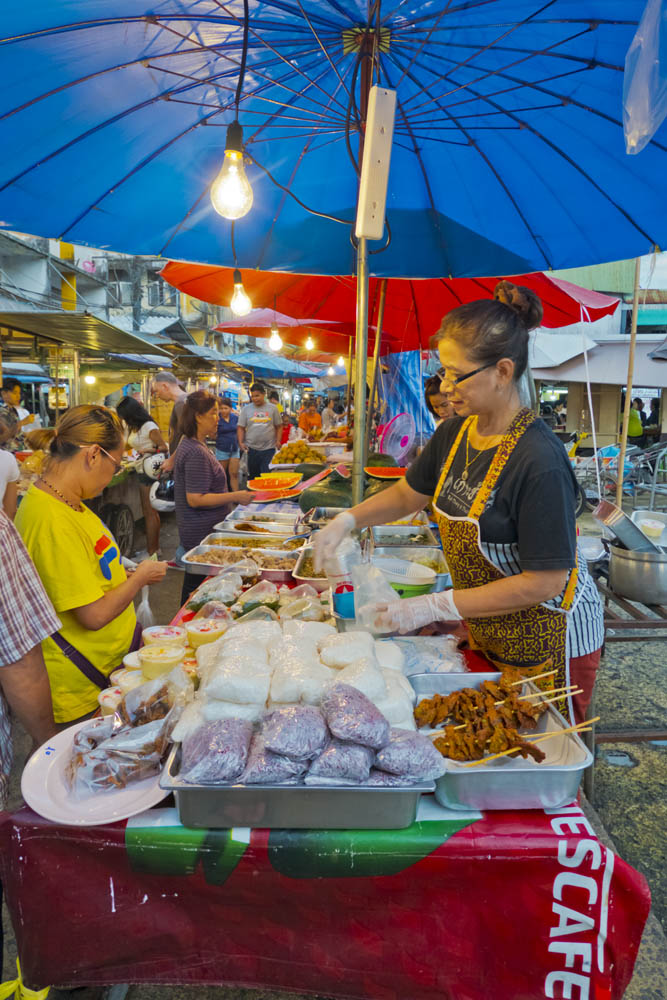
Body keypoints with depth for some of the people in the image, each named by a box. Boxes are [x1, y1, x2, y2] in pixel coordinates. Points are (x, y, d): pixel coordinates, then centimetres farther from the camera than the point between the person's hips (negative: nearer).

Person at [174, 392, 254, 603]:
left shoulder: (190, 443, 10)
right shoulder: (197, 453, -23)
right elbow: (195, 499, -26)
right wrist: (235, 497, -22)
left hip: (196, 531, 10)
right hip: (202, 534, -10)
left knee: (193, 585, 19)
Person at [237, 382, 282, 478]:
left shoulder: (272, 408, 4)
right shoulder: (246, 409, 6)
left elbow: (279, 426, 9)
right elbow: (241, 427, 6)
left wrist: (278, 440, -4)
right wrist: (241, 442, -7)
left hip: (269, 448, -1)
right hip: (252, 448, 2)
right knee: (253, 475, 11)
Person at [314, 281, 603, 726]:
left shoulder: (540, 460, -28)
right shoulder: (456, 431, -3)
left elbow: (545, 581, -27)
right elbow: (408, 492, 12)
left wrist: (433, 607, -26)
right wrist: (348, 520, -4)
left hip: (546, 643, -7)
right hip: (485, 633, 7)